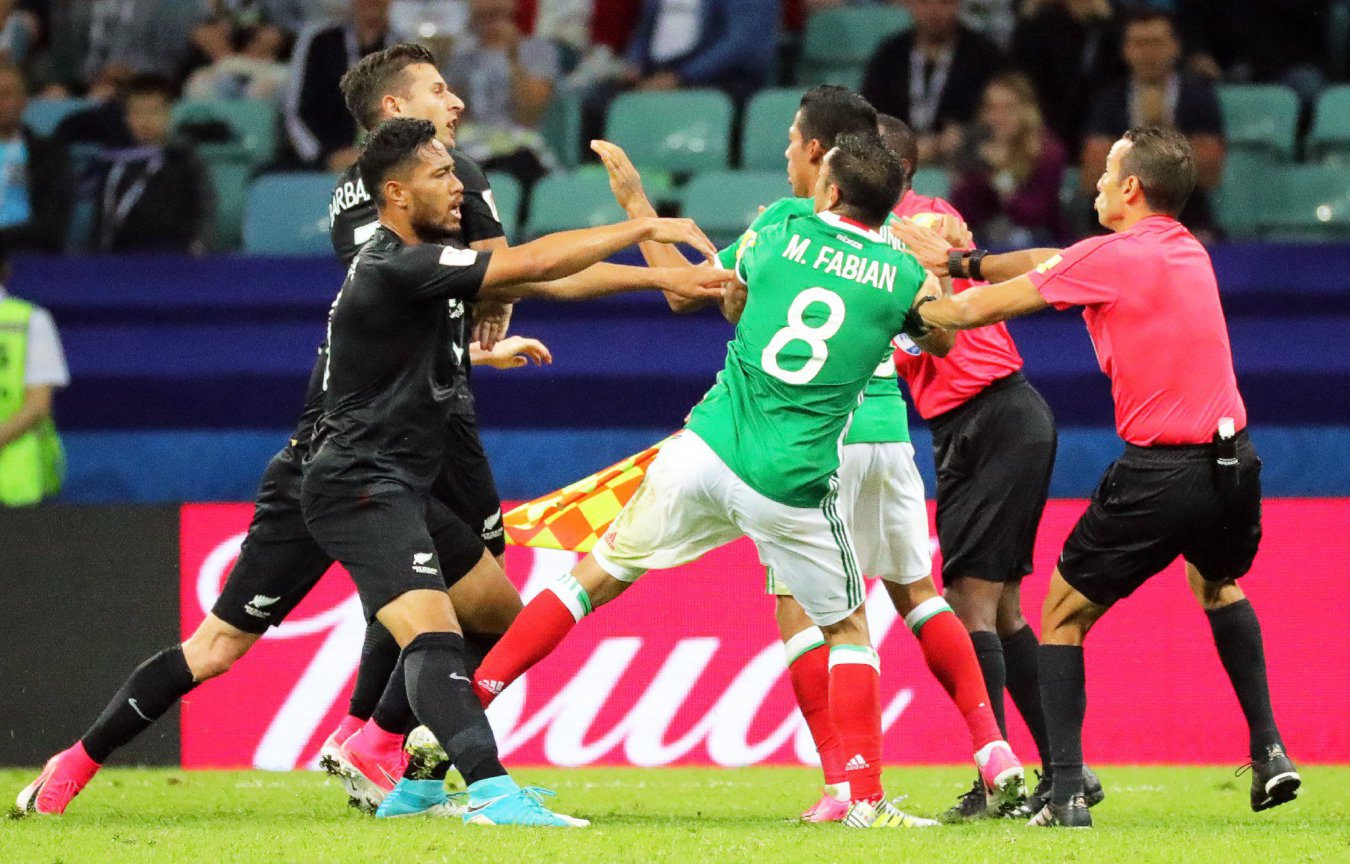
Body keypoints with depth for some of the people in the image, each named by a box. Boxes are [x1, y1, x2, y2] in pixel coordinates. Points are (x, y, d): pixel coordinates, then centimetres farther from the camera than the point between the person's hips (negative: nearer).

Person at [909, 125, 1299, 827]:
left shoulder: (1109, 258, -10)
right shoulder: (1188, 251, 12)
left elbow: (982, 309, -2)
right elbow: (1052, 263, 24)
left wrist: (919, 306, 16)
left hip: (1158, 474, -7)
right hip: (1233, 462, 7)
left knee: (1063, 614, 9)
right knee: (1218, 583, 36)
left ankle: (1066, 792, -3)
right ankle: (1268, 753, 27)